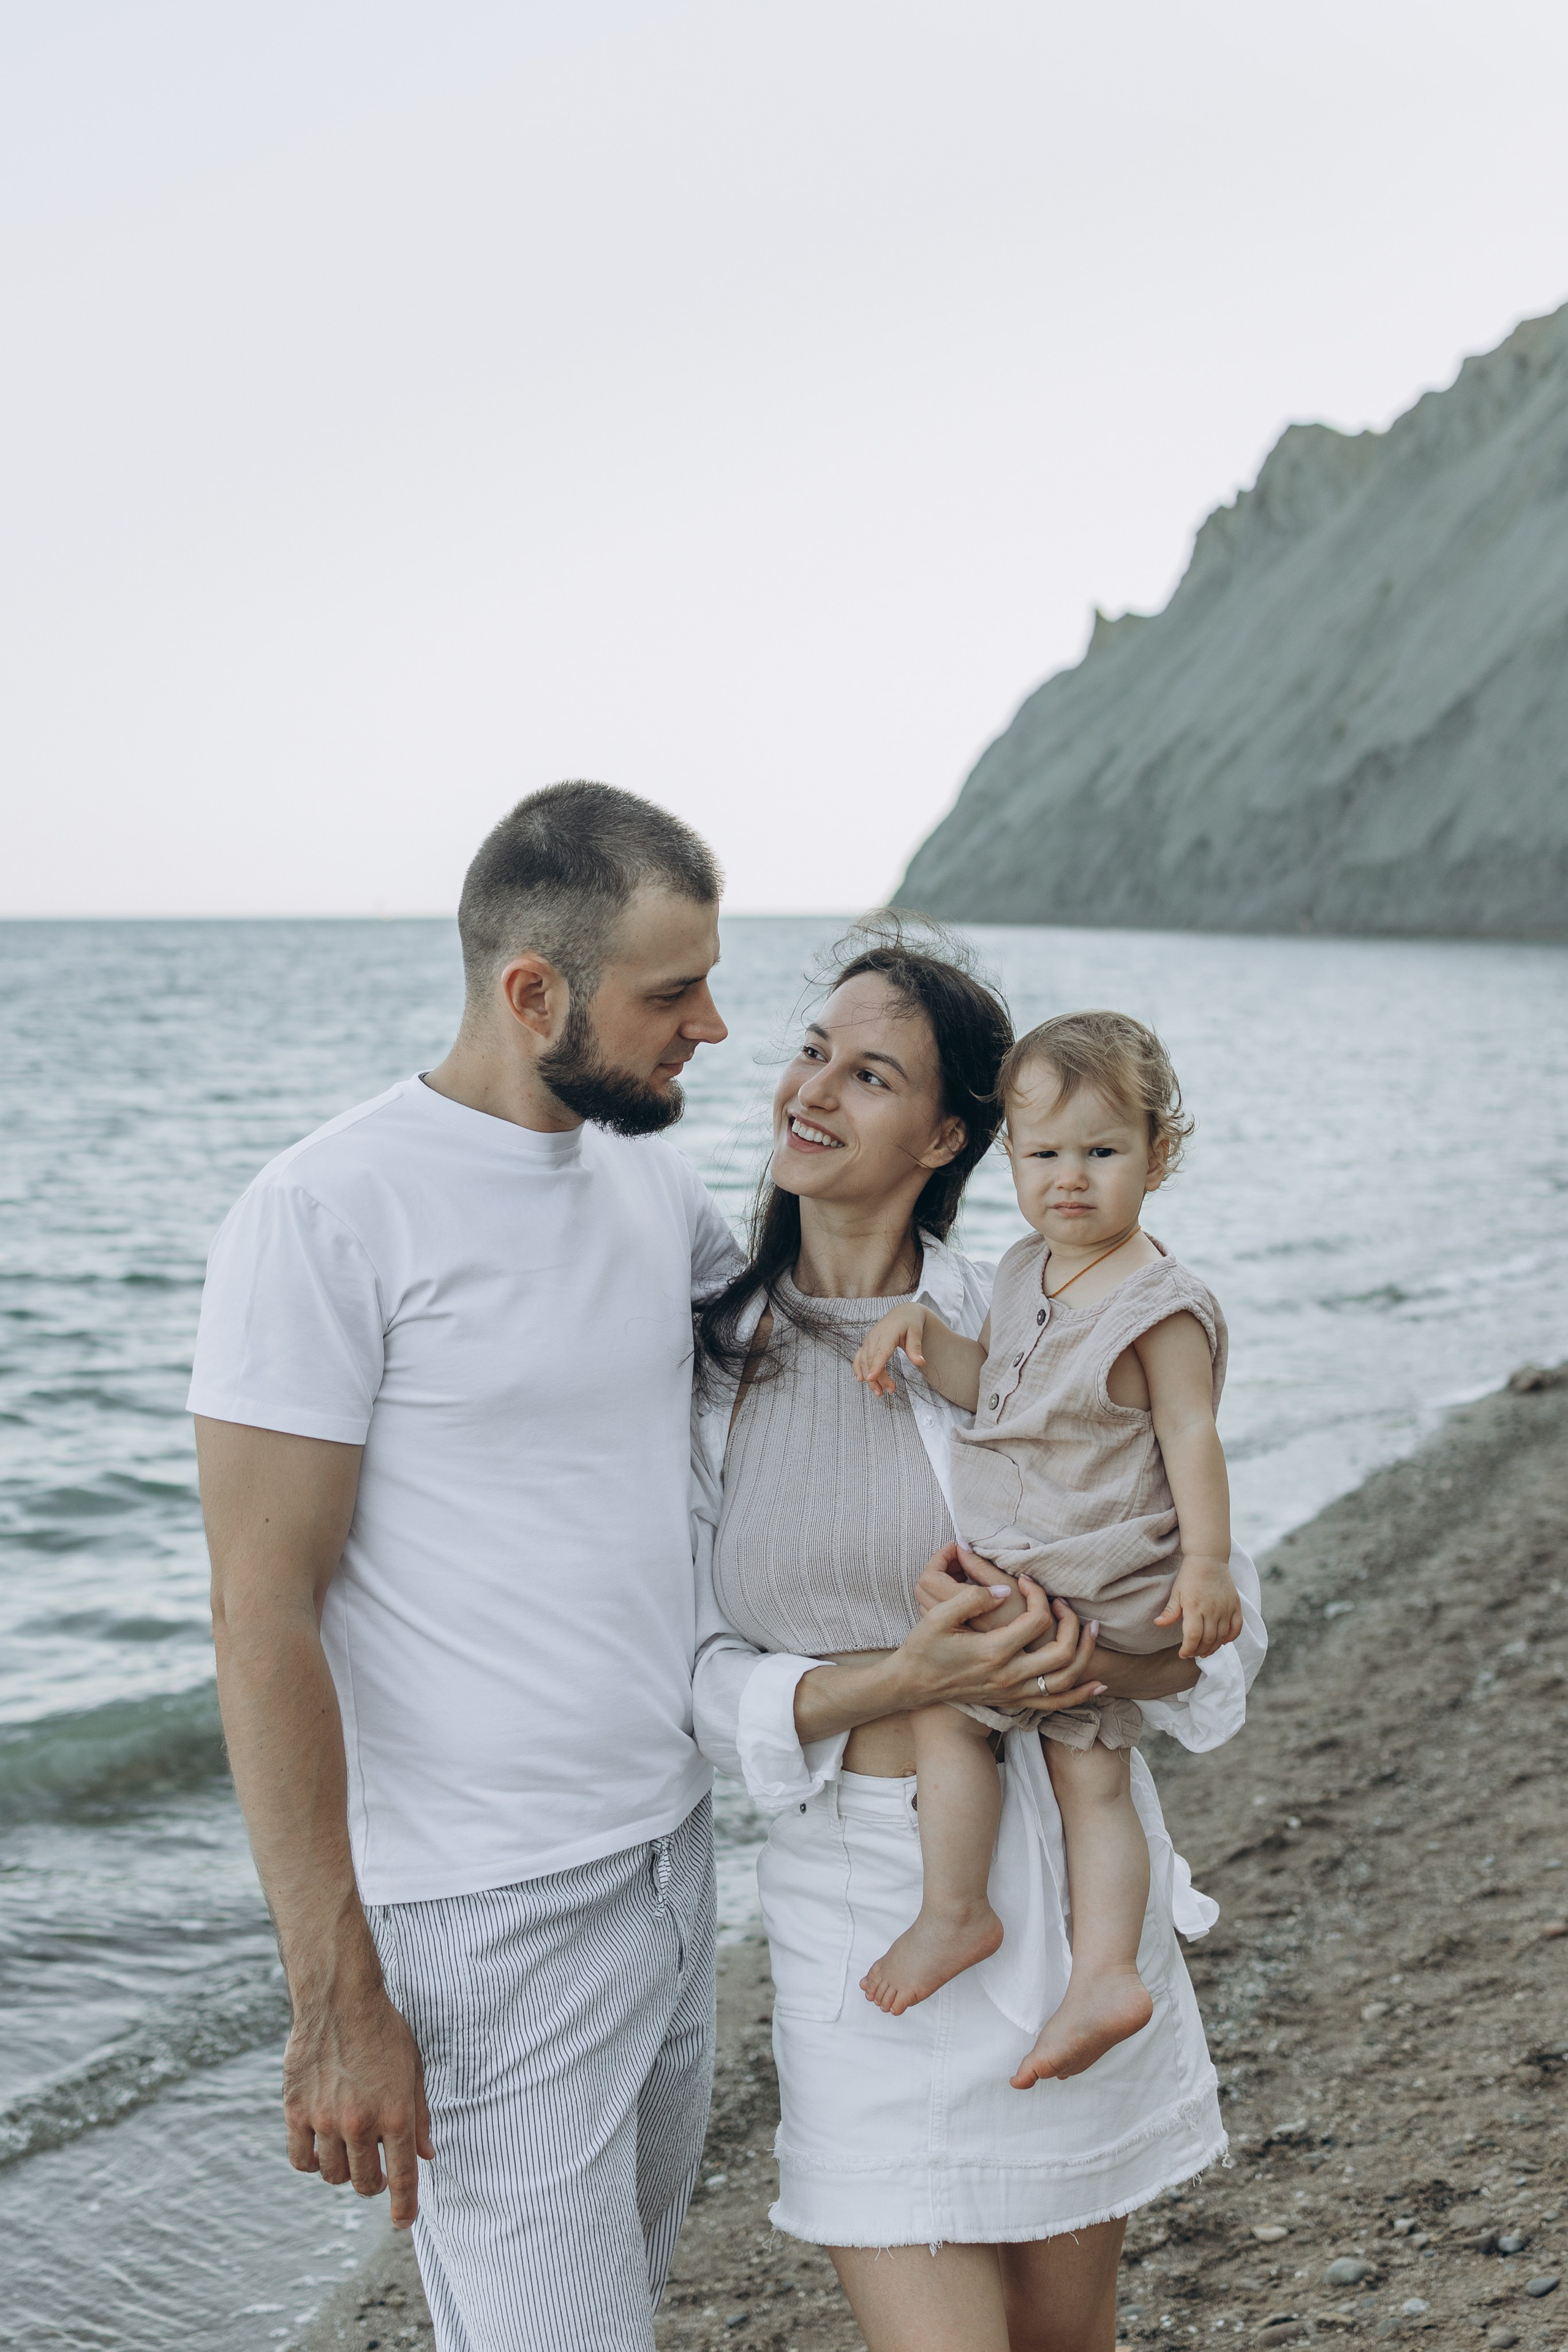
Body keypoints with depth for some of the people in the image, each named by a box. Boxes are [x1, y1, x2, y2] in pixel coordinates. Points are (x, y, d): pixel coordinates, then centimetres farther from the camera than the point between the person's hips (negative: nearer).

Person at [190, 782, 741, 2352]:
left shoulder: (647, 1177, 6)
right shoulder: (328, 1214, -15)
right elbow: (263, 1617, -17)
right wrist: (336, 2001, -18)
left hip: (677, 1856, 8)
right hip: (486, 1924, -7)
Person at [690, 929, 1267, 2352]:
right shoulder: (708, 1355, -2)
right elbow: (702, 1677, -4)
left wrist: (1086, 1665, -24)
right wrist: (906, 1681, -21)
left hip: (1063, 1876, 0)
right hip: (853, 1902, 0)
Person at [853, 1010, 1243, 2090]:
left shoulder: (1160, 1304, -15)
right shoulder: (1028, 1272, 10)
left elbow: (1191, 1434, -15)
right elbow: (989, 1385, 19)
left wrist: (1208, 1564, -20)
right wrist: (924, 1331, 1)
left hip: (1101, 1582, -8)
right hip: (1022, 1573, 8)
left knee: (942, 1696, -9)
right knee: (1092, 1776, 6)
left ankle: (954, 1913, 0)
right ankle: (1105, 1972, 6)